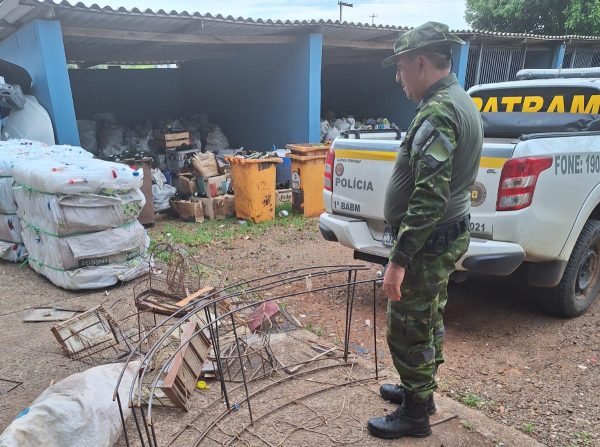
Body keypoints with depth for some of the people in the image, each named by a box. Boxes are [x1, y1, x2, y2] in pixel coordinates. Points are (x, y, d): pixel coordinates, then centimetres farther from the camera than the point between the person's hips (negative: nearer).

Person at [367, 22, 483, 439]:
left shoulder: (437, 112, -21)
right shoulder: (459, 101, 12)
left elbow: (429, 197, -28)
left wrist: (399, 259, -25)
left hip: (429, 241, -10)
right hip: (449, 233, 10)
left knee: (408, 329, 4)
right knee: (429, 320, 21)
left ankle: (415, 413, 21)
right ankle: (420, 389, 39)